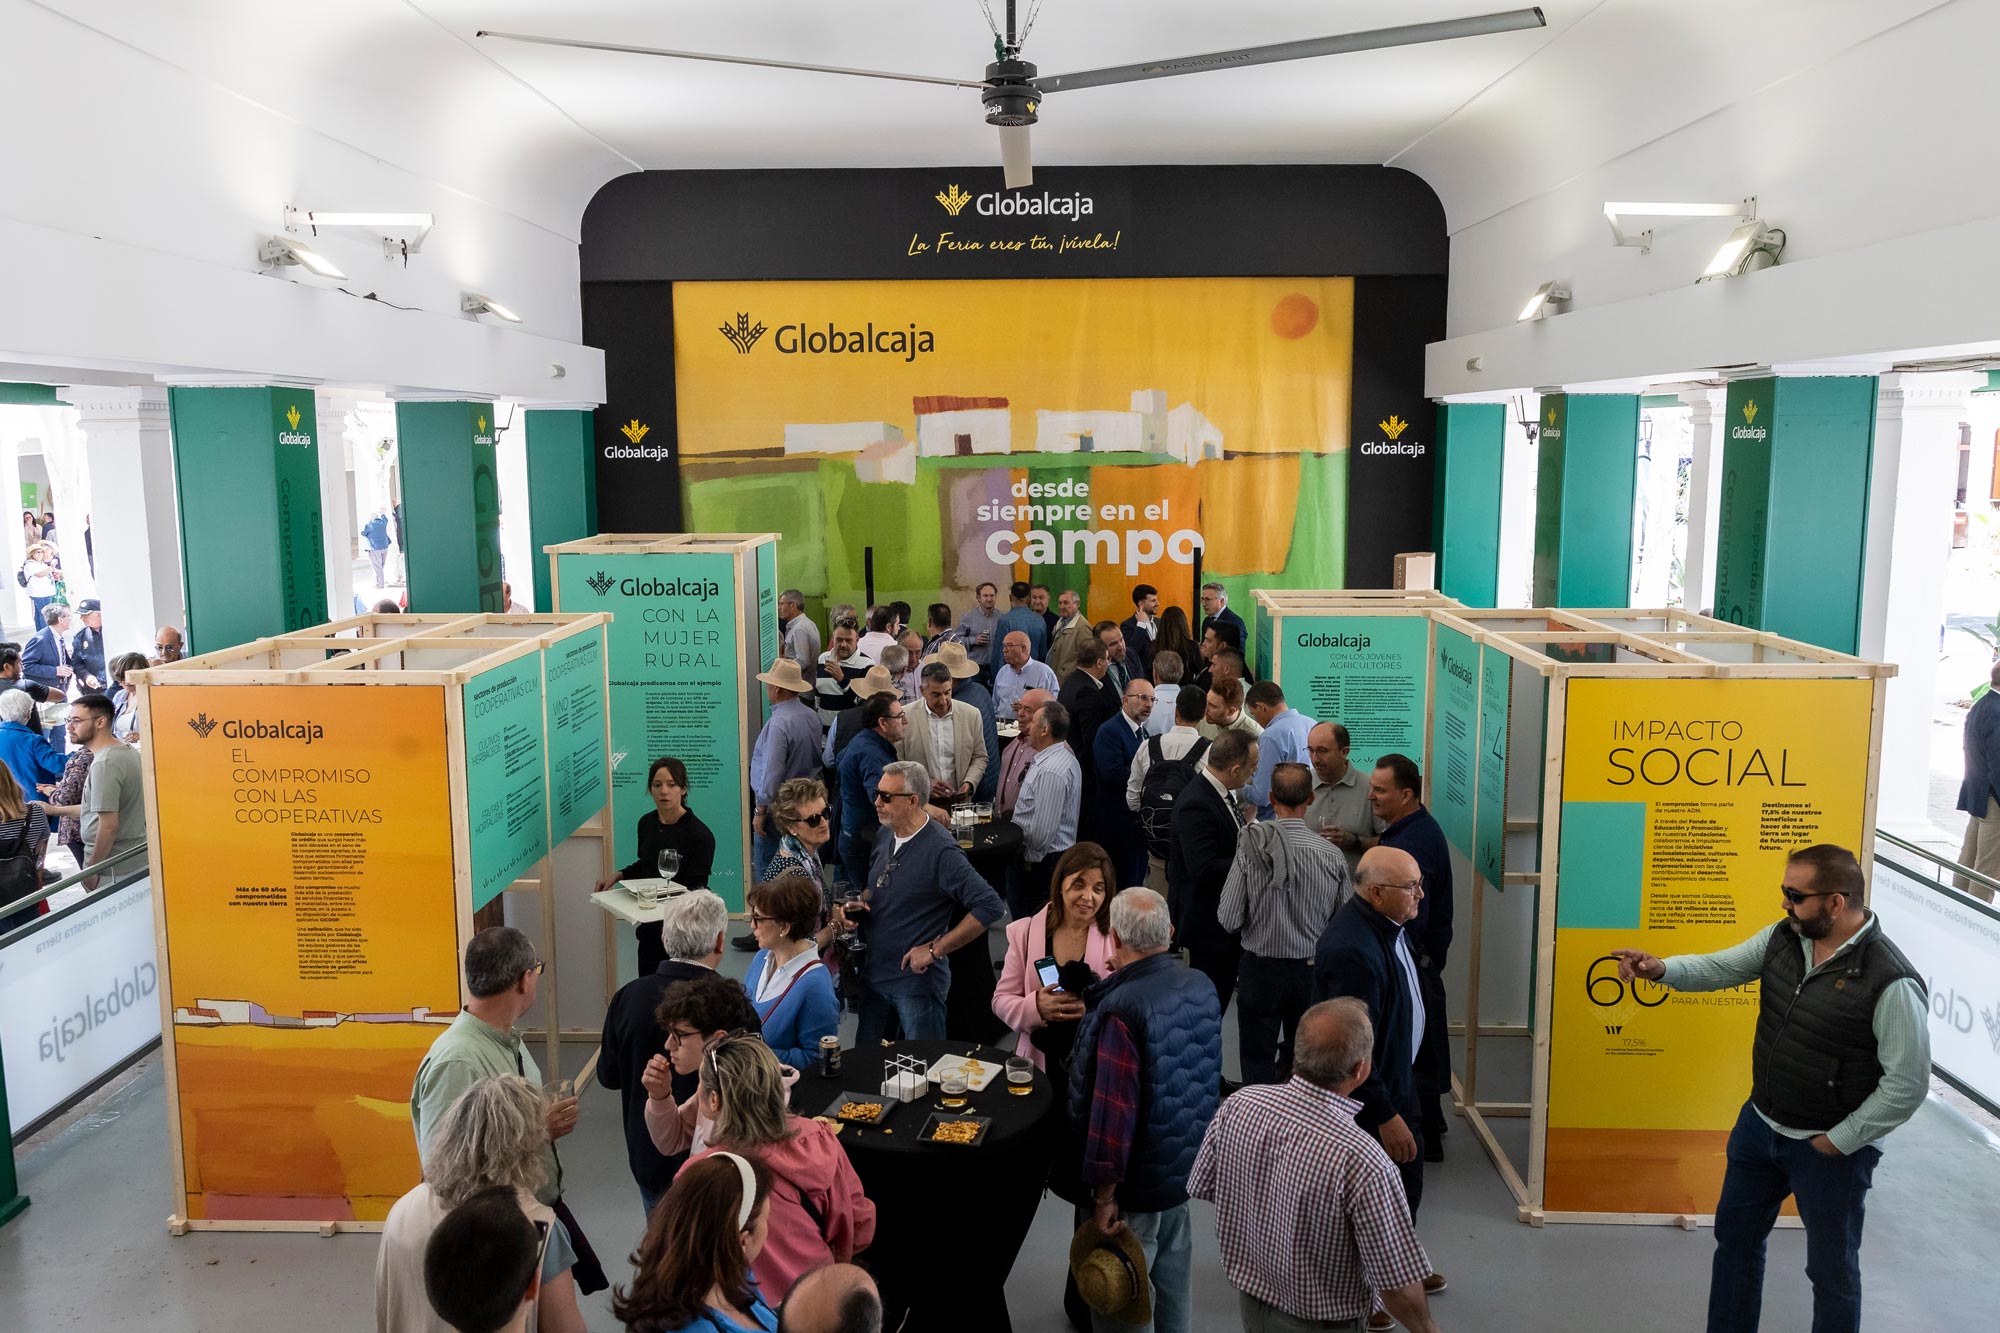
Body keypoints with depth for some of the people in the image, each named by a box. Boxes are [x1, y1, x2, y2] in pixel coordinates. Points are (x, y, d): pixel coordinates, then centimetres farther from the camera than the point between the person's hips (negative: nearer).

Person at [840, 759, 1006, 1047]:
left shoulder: (940, 850, -21)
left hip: (918, 981, -7)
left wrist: (934, 950, -22)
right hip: (873, 976, 7)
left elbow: (990, 906, -26)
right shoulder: (884, 836, 3)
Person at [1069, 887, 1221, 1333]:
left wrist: (1105, 1195, -16)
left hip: (1139, 1181, -7)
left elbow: (1114, 1112, -27)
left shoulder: (1121, 1009, -28)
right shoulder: (1201, 986, -4)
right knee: (1173, 1275, 24)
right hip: (1189, 1162, 7)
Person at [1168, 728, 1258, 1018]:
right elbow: (1204, 869, -32)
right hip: (1209, 921, -10)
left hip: (1227, 916, 10)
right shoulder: (1195, 804, -26)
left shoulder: (1223, 794, 4)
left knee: (1222, 992, 20)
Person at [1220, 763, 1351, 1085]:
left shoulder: (1250, 848, -17)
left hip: (1261, 969, -2)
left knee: (1258, 1063, 11)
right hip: (1312, 971, 2)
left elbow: (1228, 920, -13)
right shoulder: (1332, 855, -12)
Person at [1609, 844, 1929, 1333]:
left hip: (1830, 1147, -7)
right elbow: (1720, 967, 1)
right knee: (1735, 1232, 21)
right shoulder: (1783, 937, -6)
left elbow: (1907, 1083, -21)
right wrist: (1661, 969, -20)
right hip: (1760, 1124, 7)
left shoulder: (1891, 982, -26)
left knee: (1831, 1267, 12)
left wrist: (1840, 1141, -16)